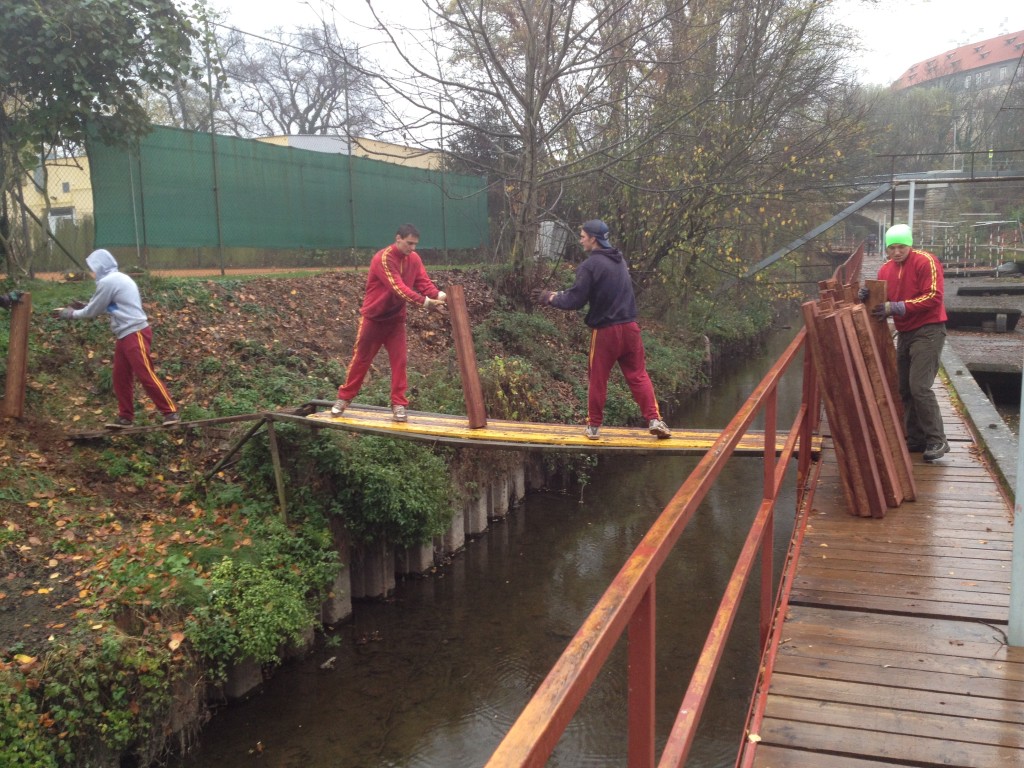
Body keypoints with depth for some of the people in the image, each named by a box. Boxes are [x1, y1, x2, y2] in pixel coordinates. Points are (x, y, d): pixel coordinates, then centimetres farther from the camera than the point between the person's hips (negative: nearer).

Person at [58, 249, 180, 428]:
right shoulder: (118, 279, 17)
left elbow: (94, 311, -4)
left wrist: (72, 314, 10)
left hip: (135, 334, -10)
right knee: (120, 377, 11)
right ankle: (125, 417, 16)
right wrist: (84, 307, 18)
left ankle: (171, 412, -8)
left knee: (146, 375, -10)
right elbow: (101, 307, 25)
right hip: (125, 335, 10)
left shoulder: (108, 281, -12)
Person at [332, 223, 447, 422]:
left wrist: (439, 295, -29)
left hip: (396, 318, 5)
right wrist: (425, 302, -41)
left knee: (399, 360, -1)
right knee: (361, 358, 6)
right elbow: (398, 287, -33)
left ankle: (398, 404, 5)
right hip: (373, 317, -5)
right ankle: (343, 398, 22)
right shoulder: (383, 258, -24)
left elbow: (424, 282, -8)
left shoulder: (414, 259, -1)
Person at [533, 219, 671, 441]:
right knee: (638, 376, 9)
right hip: (629, 327, 6)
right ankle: (654, 420, 1)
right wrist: (559, 294, 20)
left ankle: (594, 426, 18)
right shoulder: (619, 259, 13)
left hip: (605, 331, -6)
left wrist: (551, 299, 4)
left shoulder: (590, 265, -13)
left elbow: (575, 301, -14)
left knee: (597, 380, 8)